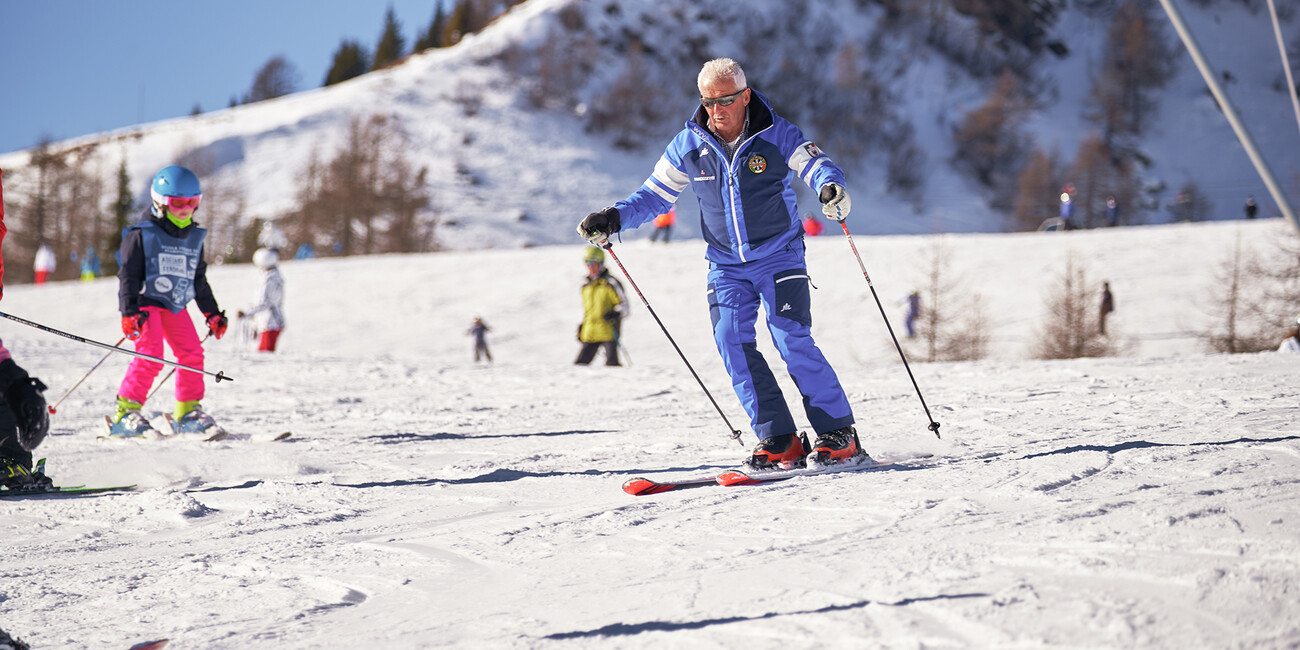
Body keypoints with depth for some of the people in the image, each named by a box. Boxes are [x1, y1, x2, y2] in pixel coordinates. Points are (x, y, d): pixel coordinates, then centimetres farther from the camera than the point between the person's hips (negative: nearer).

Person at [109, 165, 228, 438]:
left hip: (176, 306, 6)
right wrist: (129, 311, -17)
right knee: (150, 355, -20)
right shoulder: (142, 235, -6)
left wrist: (212, 313, 20)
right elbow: (128, 275, -8)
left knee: (192, 353, -3)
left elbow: (199, 280, 22)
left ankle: (188, 412, 10)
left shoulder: (194, 237, 13)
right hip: (147, 302, -6)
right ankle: (125, 414, -17)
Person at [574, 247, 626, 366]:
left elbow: (623, 305, -3)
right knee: (580, 363, -1)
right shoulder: (585, 286, 16)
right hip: (589, 333, 5)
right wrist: (582, 326, 23)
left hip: (608, 332, -5)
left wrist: (615, 314, -21)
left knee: (612, 365, -10)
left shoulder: (610, 284, -3)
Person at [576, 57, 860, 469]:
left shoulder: (775, 135, -10)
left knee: (791, 339, -16)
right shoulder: (689, 146, -2)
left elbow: (815, 164, -20)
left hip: (779, 256, -4)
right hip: (726, 263, 4)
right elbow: (656, 194, 6)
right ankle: (778, 440, -8)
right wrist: (615, 218, -9)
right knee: (732, 342, -12)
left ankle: (838, 434, -4)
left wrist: (830, 187, -43)